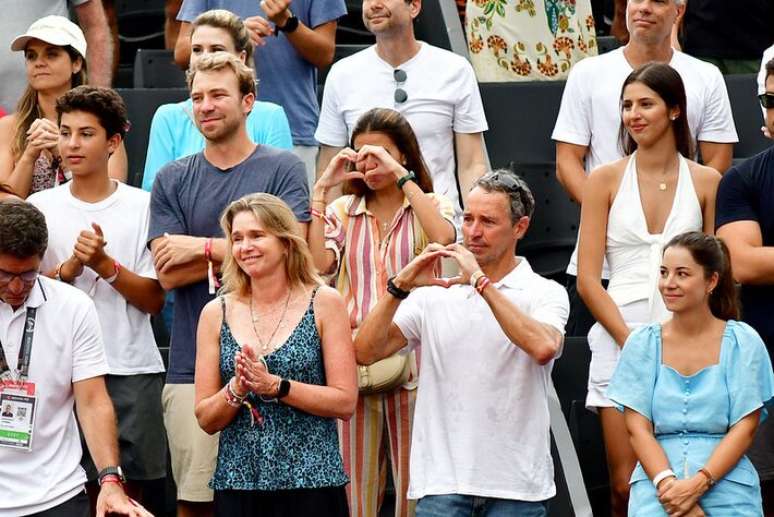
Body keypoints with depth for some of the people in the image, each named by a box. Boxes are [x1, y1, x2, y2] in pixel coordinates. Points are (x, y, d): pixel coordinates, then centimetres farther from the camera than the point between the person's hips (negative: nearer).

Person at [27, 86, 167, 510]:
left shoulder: (142, 207, 2)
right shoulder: (40, 208, 5)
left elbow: (154, 300, 0)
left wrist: (105, 264, -14)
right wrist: (70, 267, -13)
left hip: (132, 371, 0)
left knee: (128, 489, 1)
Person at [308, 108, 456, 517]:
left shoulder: (430, 205, 8)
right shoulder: (343, 211, 12)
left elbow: (443, 238, -16)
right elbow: (318, 263, -4)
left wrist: (402, 176, -13)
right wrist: (320, 191, -3)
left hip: (411, 360, -2)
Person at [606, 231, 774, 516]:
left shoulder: (742, 342, 5)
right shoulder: (641, 343, 9)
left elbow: (744, 428, 0)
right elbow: (637, 427, 3)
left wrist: (697, 484, -12)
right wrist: (668, 484, -13)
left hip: (727, 486, 0)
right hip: (655, 486, 1)